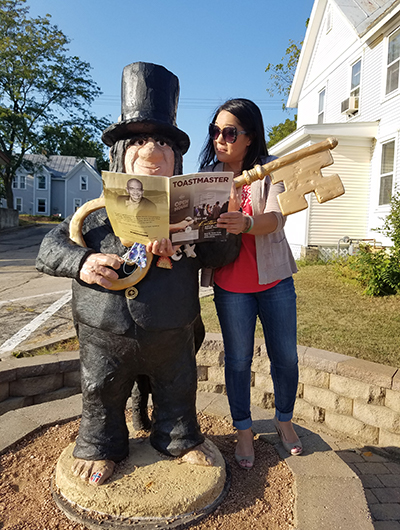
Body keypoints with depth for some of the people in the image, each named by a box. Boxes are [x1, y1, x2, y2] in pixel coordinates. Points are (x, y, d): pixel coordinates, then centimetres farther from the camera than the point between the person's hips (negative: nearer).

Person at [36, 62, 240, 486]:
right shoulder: (98, 211, -2)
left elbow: (227, 250, -5)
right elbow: (50, 247, 1)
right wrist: (81, 261, -21)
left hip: (171, 337, 1)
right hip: (104, 337, 0)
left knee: (178, 395, 20)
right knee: (102, 398, 18)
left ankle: (181, 439, 48)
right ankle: (100, 447, 46)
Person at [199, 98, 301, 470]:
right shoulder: (208, 174, 2)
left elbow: (276, 218, -19)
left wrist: (246, 223, -41)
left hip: (274, 279, 0)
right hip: (230, 283, 1)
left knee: (285, 357, 11)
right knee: (238, 360, 8)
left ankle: (284, 419, 37)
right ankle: (243, 431, 29)